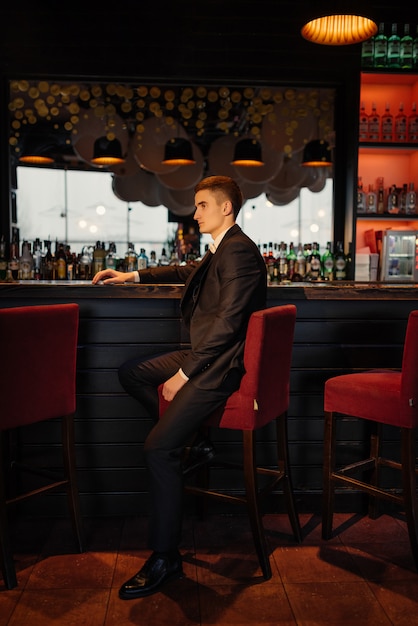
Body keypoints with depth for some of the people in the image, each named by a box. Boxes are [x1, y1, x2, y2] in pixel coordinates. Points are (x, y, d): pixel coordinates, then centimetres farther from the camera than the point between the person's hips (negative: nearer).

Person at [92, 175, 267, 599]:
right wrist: (134, 275, 34)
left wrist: (183, 373, -21)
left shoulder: (239, 251, -17)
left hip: (222, 364, -11)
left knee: (158, 448, -19)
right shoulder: (220, 251, 15)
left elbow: (227, 321, -24)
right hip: (205, 353, 11)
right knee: (131, 373, 18)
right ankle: (193, 443, 16)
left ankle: (165, 558, -5)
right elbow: (188, 273, 36)